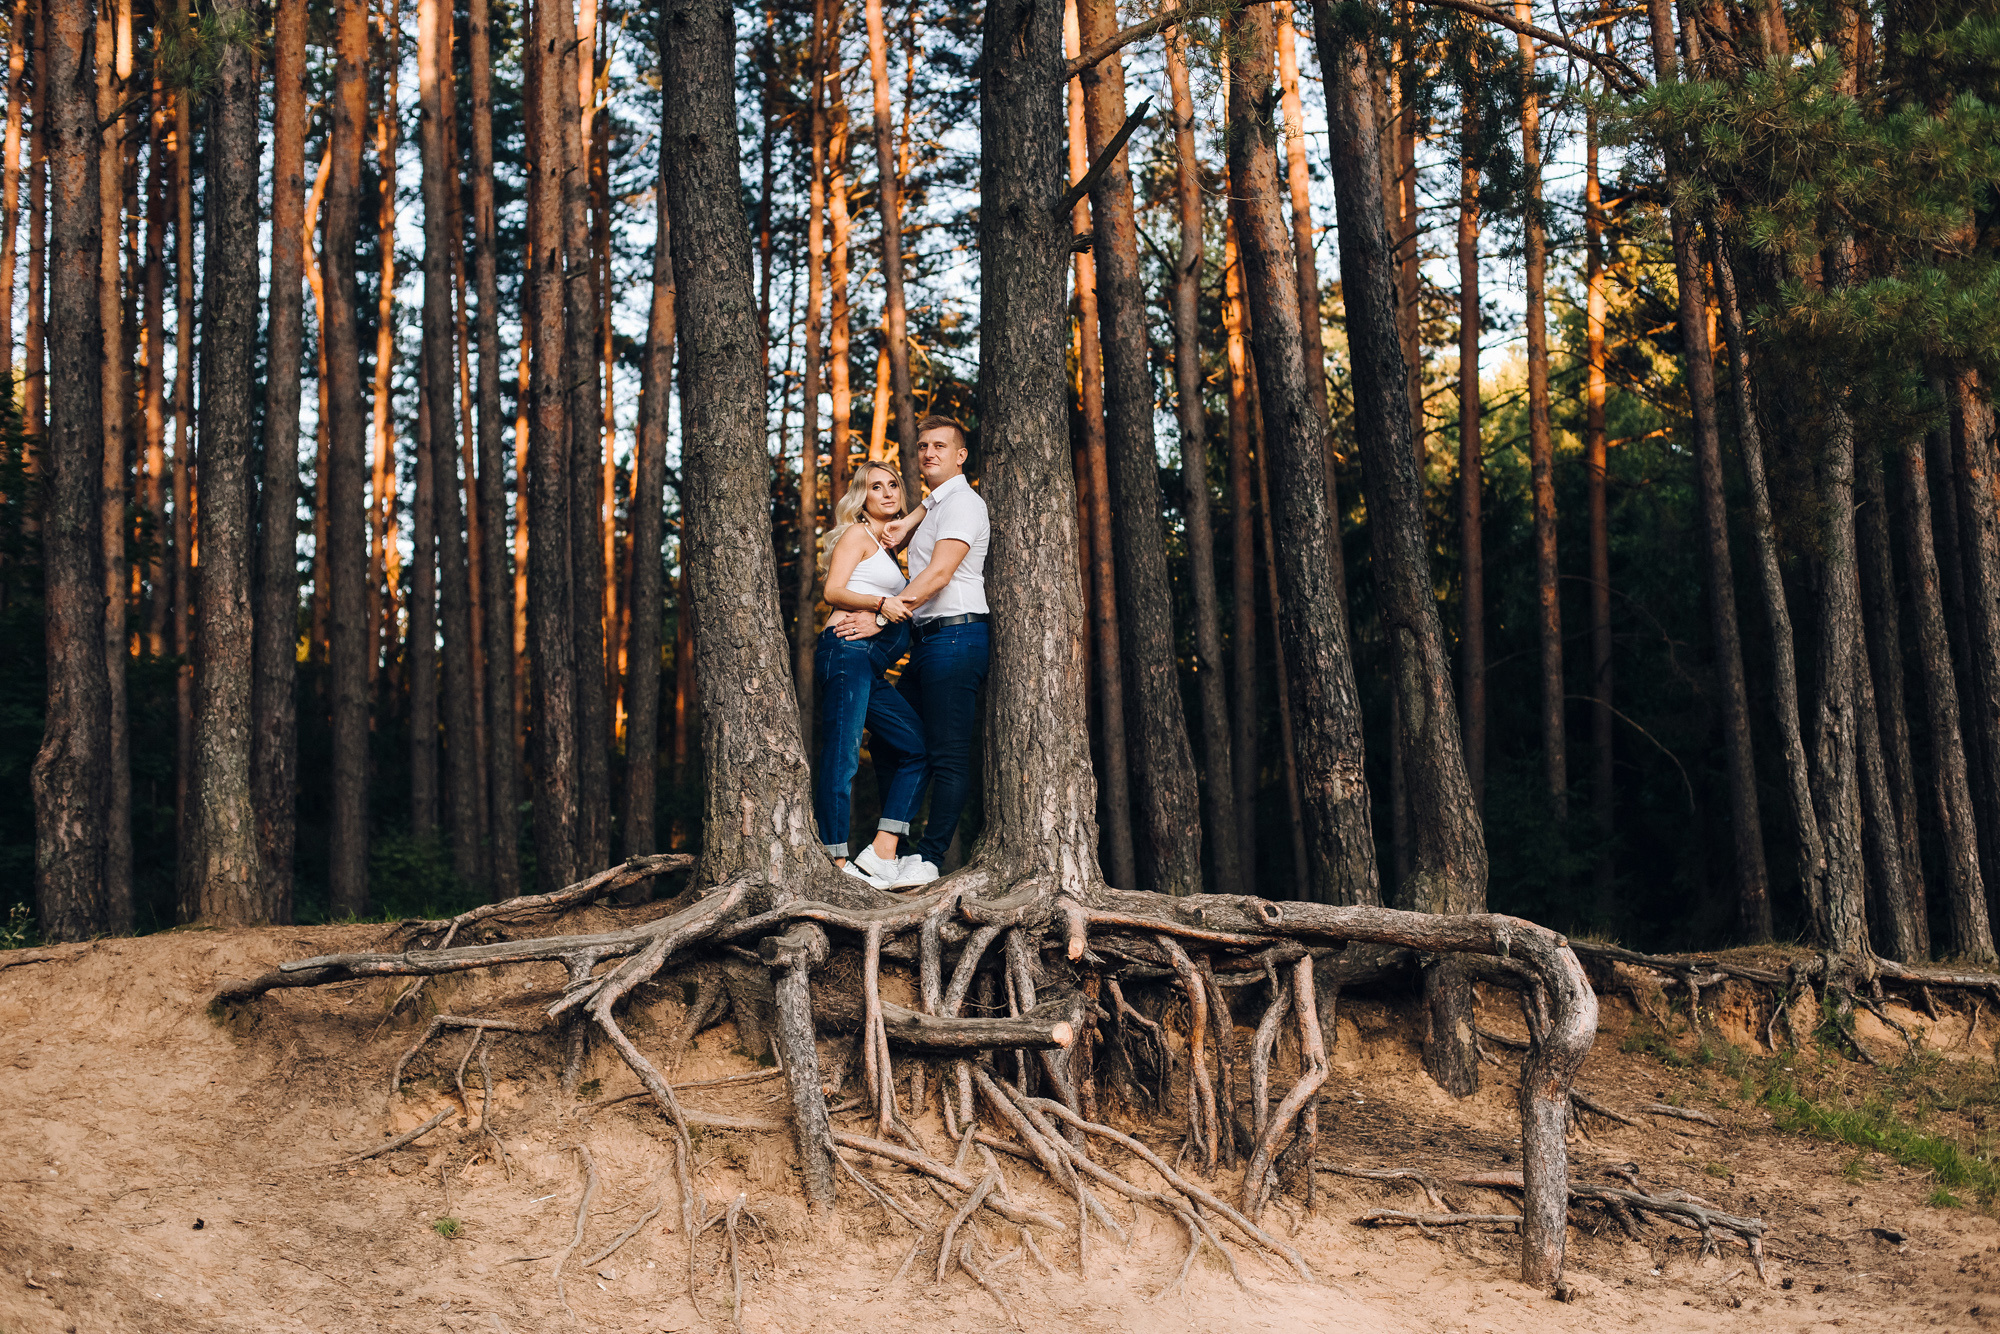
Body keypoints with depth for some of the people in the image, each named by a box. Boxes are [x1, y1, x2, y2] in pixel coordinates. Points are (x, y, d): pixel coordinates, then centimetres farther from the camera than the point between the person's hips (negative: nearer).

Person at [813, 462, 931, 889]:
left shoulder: (886, 545, 27)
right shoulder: (857, 534, 3)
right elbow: (834, 591, -9)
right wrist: (881, 604, -21)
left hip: (871, 667, 9)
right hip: (847, 650, -9)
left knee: (918, 748, 4)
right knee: (841, 757, -12)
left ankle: (881, 857, 0)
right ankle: (837, 863, -14)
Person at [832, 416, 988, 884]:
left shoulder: (963, 503, -7)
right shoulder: (935, 503, 21)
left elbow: (939, 573, -18)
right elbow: (927, 505, 47)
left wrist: (880, 617, -21)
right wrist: (907, 522, 19)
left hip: (955, 636, -10)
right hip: (925, 641, 10)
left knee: (949, 755, -10)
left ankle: (929, 858, -12)